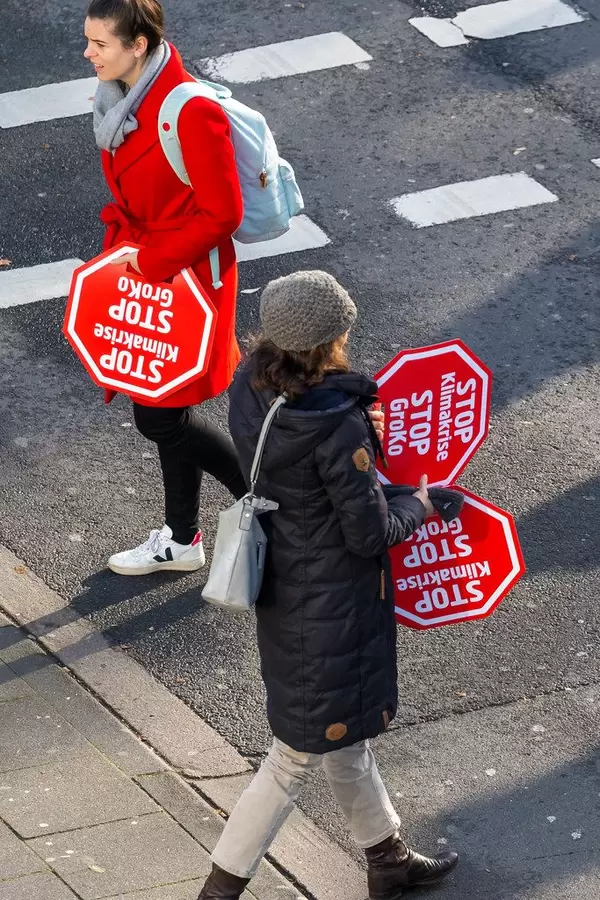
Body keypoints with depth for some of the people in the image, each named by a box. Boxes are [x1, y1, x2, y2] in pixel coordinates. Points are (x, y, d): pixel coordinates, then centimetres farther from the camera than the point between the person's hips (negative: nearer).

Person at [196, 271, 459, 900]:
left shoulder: (250, 388, -9)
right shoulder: (337, 426, -32)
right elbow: (371, 533, -22)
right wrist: (419, 504, -3)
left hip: (280, 581, 9)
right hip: (330, 598, -9)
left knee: (343, 728, 26)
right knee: (302, 752, 8)